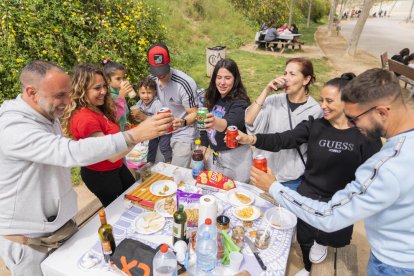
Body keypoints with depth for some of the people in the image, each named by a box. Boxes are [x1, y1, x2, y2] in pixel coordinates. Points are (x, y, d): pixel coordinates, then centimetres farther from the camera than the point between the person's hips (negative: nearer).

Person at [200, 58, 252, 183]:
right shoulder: (213, 99, 2)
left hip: (236, 157, -6)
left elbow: (231, 124, -39)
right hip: (215, 155, 7)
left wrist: (216, 123, -58)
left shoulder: (240, 102, -19)